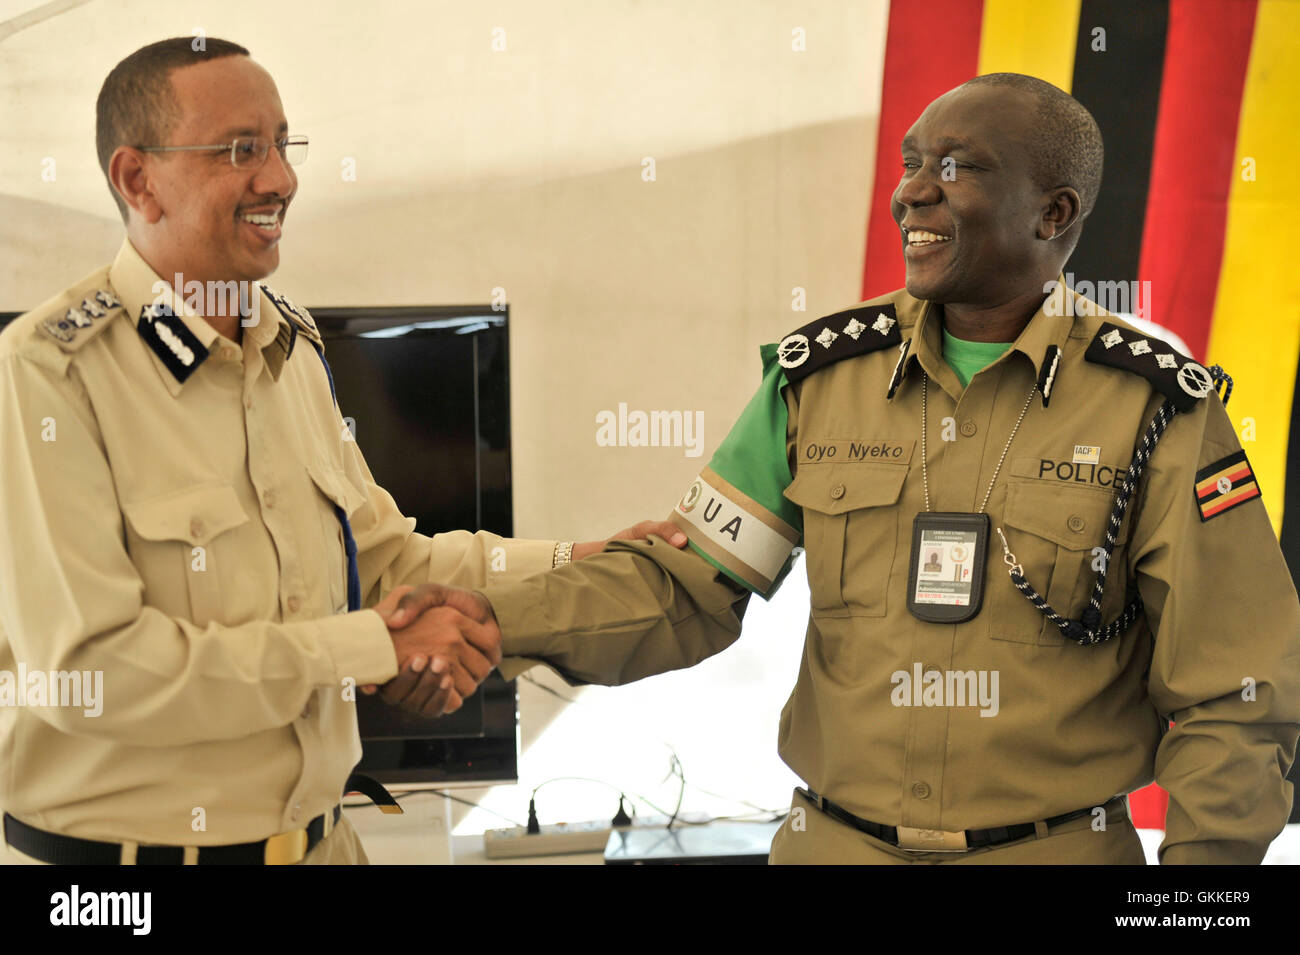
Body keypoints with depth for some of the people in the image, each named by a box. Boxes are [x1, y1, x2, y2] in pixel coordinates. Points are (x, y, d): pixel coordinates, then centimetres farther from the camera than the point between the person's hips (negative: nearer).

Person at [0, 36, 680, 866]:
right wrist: (373, 648, -20)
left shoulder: (293, 346, 7)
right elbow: (86, 667, -24)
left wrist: (571, 562, 1)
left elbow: (385, 559, 13)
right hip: (120, 842, -7)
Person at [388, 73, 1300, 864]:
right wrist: (505, 618, -15)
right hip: (837, 839, 3)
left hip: (1059, 844, -2)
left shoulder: (1158, 410, -8)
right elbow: (687, 586, -1)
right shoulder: (822, 378, 0)